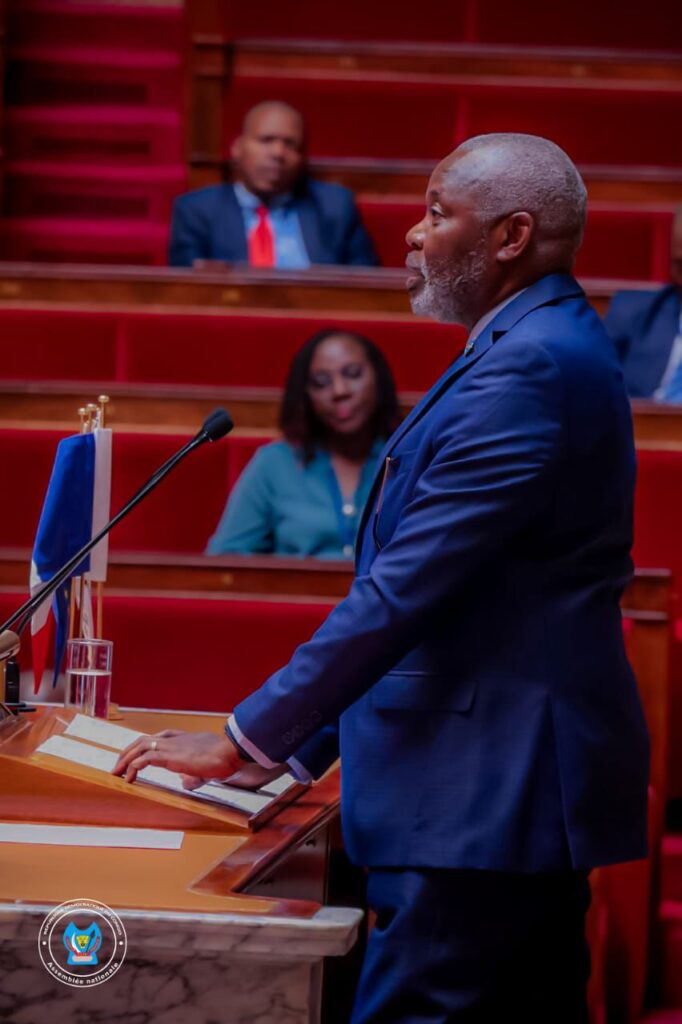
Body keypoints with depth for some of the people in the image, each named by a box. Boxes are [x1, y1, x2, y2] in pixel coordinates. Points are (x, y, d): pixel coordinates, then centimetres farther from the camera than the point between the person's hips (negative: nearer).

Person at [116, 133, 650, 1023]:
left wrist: (246, 741, -15)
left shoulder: (528, 369, -17)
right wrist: (294, 746, 16)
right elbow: (427, 582, 18)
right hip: (518, 783, 11)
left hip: (484, 795, -11)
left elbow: (406, 588, -21)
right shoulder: (541, 349, 17)